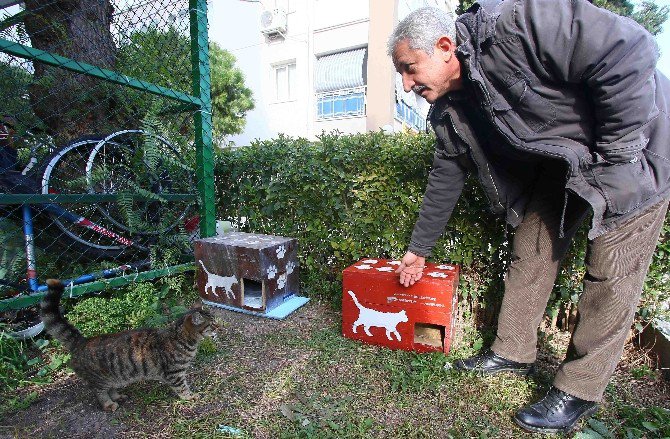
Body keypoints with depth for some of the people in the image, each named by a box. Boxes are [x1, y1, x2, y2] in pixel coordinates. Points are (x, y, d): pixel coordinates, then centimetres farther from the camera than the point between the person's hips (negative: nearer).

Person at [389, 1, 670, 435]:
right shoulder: (450, 111, -4)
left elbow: (629, 52, -28)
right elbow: (446, 178, 2)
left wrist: (613, 158, -24)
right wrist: (419, 249, 7)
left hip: (635, 144, -6)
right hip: (561, 163, 7)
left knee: (611, 269, -5)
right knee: (531, 249, 4)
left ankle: (579, 390, 9)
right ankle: (513, 352, 20)